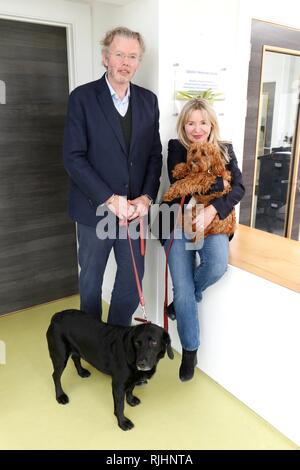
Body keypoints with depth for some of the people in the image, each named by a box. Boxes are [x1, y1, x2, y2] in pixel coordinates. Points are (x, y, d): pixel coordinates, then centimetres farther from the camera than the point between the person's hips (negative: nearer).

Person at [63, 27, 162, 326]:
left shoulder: (148, 100, 6)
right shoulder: (82, 97, -6)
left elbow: (155, 154, 7)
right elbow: (73, 157, -12)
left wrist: (147, 196, -7)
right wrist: (110, 199, -17)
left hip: (135, 210, 3)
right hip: (95, 210, -3)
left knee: (132, 280, 11)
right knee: (90, 281, 14)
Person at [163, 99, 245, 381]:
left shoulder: (225, 150, 9)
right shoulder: (176, 148, 5)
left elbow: (238, 187, -4)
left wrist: (212, 211, -21)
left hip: (214, 223, 1)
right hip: (181, 223, -1)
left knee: (217, 266, -29)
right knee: (183, 290, -10)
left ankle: (188, 294, 8)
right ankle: (190, 350, 13)